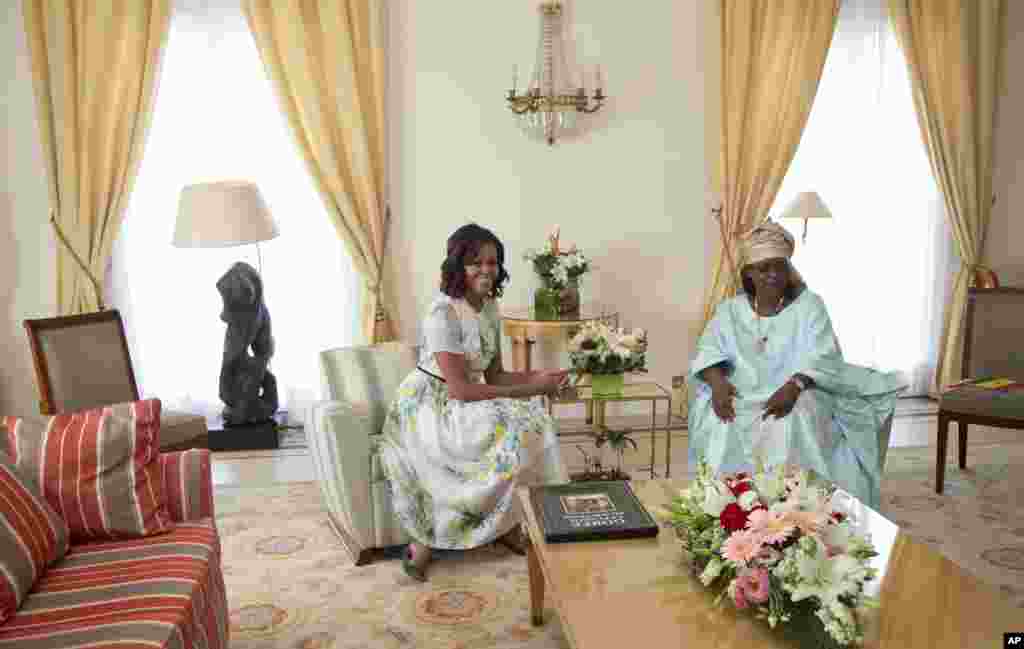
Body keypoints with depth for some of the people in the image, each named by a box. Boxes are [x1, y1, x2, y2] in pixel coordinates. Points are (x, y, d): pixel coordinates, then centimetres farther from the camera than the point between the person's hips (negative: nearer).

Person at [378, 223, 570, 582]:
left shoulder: (490, 307, 4)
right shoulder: (442, 313, -22)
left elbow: (494, 375, 8)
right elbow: (460, 389, -25)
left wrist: (537, 377, -11)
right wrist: (531, 388, -23)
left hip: (464, 401, 8)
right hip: (428, 407, -8)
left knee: (533, 420, -11)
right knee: (504, 432, -25)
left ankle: (509, 524, 2)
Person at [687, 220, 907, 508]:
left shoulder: (809, 305, 2)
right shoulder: (731, 309, 10)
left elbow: (821, 357, -11)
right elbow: (710, 351, 1)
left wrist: (793, 386, -29)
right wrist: (717, 381, -22)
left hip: (796, 395, -1)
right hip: (743, 398, 2)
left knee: (795, 419, -34)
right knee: (718, 420, -28)